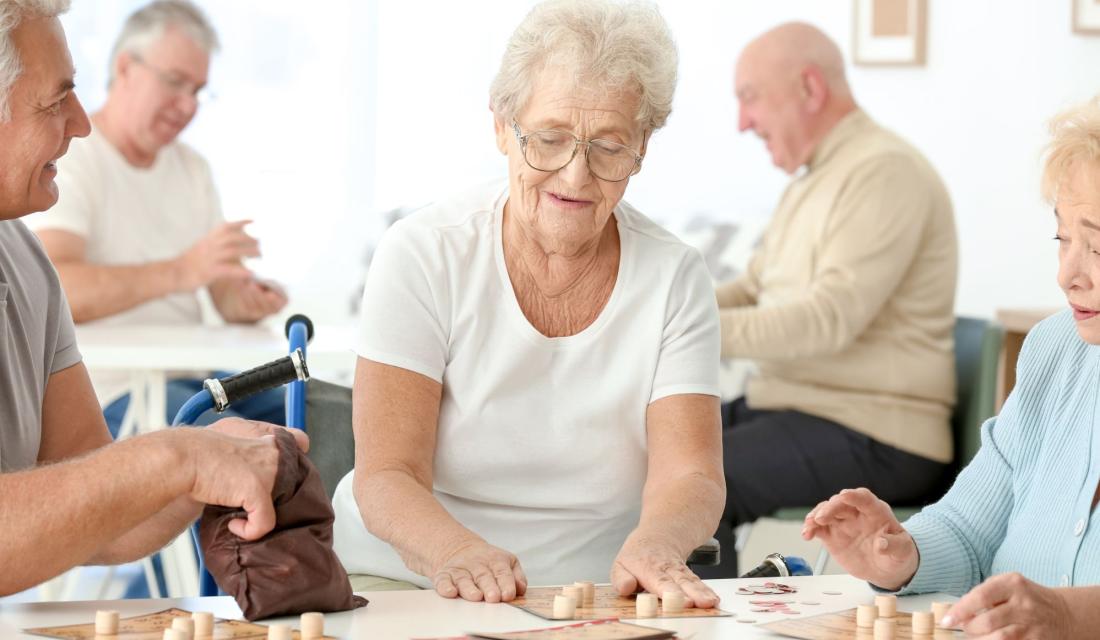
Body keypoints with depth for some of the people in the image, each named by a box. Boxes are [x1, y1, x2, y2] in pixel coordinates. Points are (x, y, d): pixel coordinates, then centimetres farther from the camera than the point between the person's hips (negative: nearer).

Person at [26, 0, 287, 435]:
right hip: (106, 389, -7)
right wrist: (181, 271, -38)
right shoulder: (67, 161, -8)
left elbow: (227, 291, 13)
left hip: (188, 375, 8)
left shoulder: (191, 168, 17)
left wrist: (249, 301, -13)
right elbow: (50, 289, -26)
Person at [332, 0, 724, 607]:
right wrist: (459, 553, -35)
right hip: (401, 580, -2)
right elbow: (385, 476, -13)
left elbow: (689, 473, -9)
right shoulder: (422, 256, -6)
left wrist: (652, 546, -33)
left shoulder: (674, 278, 1)